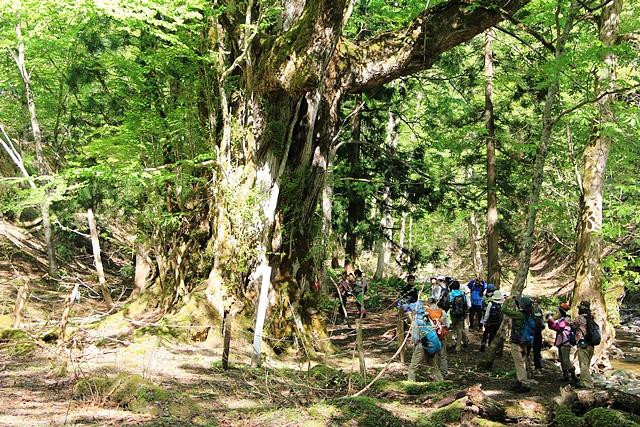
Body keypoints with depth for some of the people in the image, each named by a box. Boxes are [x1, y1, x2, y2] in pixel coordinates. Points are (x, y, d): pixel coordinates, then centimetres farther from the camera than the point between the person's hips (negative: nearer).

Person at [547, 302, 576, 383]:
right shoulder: (561, 319, 14)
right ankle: (565, 376, 24)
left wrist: (551, 319, -24)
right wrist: (549, 320, -2)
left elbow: (557, 328, -26)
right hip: (561, 343, 10)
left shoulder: (566, 319, -15)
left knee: (566, 360, -11)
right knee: (562, 360, 16)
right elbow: (552, 326, 15)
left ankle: (574, 377, -8)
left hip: (565, 343, -10)